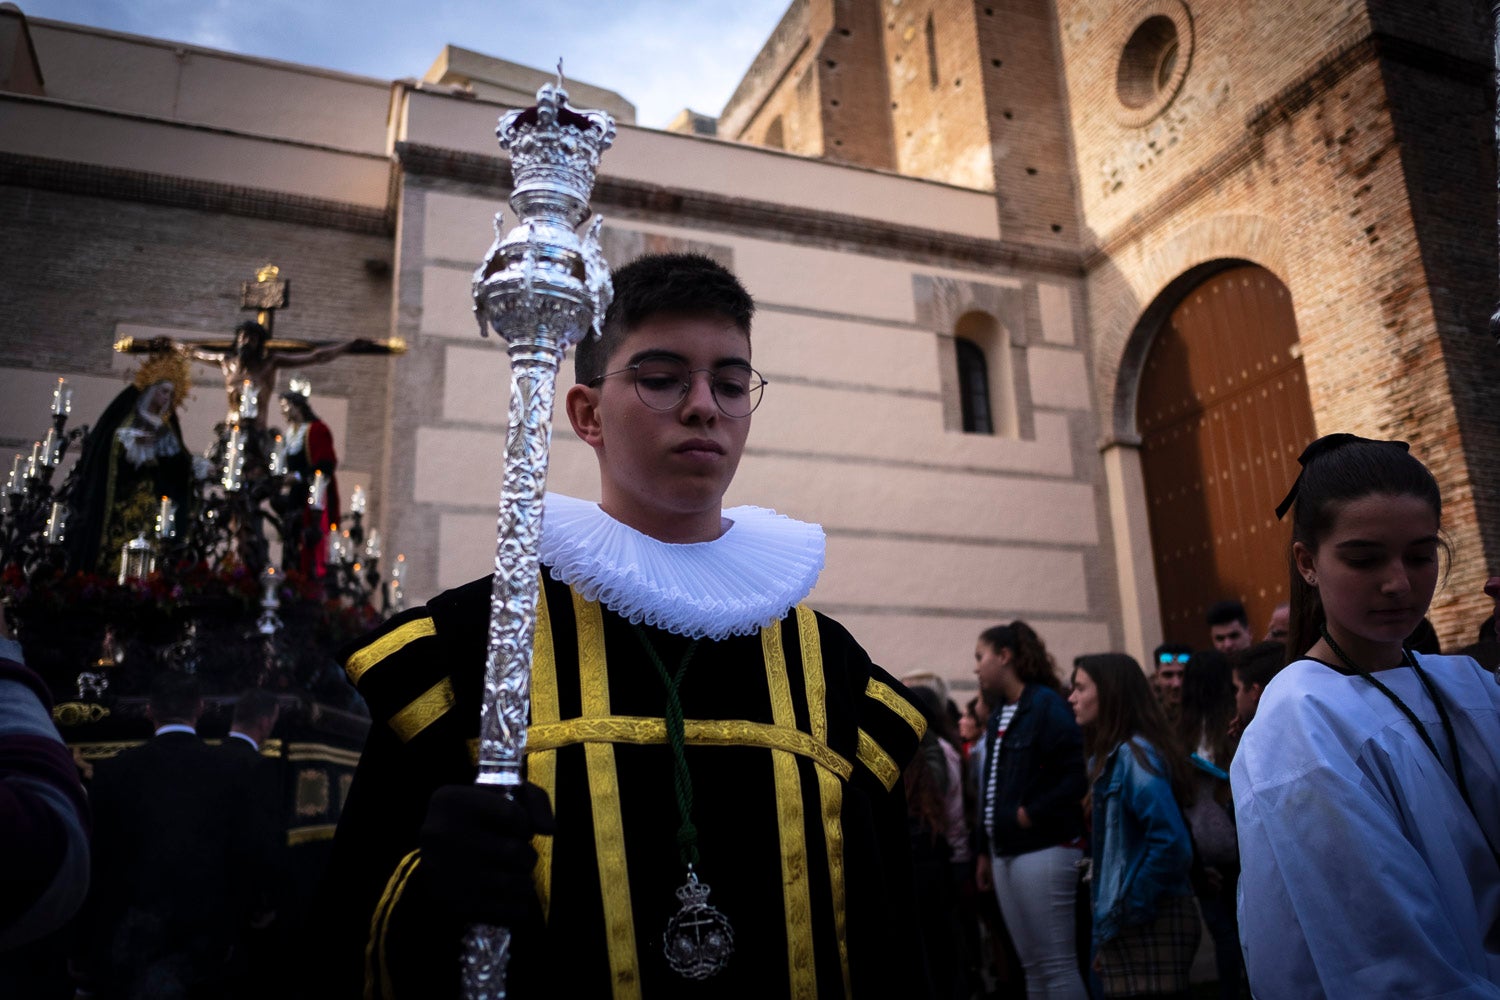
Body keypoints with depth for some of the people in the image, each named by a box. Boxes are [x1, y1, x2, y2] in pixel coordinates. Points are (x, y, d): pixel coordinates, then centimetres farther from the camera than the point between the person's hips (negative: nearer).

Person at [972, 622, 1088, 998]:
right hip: (1006, 853, 8)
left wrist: (1032, 814, -16)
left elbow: (1077, 774, -18)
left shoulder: (1046, 704, -10)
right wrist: (986, 850, 16)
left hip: (1043, 850, -8)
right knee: (1033, 967, 13)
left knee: (1058, 965, -3)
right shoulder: (999, 716, 14)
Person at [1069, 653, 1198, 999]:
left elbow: (1171, 842, -24)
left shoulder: (1134, 753, -16)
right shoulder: (1112, 755, 12)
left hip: (1150, 924, -9)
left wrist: (1129, 911, -16)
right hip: (1127, 925, 9)